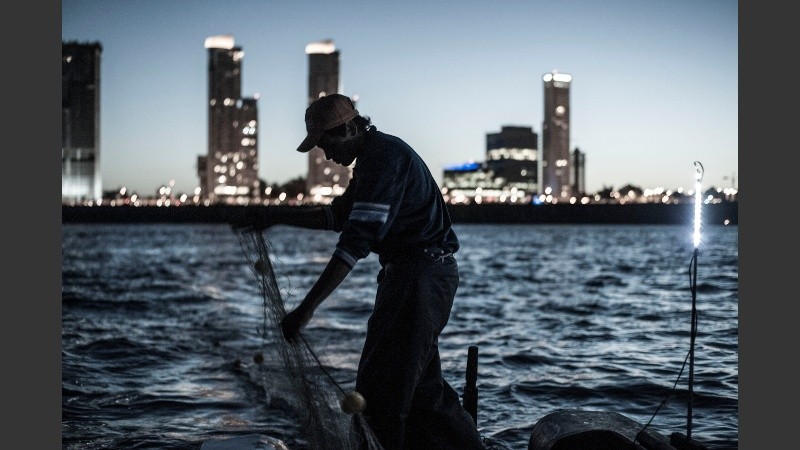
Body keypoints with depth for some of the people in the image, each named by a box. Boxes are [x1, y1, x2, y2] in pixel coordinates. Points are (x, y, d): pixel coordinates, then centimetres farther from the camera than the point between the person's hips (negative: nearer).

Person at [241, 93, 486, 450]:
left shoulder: (385, 157, -18)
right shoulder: (374, 157, 15)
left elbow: (356, 241, -27)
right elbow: (338, 216, 26)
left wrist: (307, 309, -30)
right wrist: (280, 217, 16)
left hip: (420, 276, -11)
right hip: (414, 274, 11)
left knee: (379, 385, -7)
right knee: (419, 384, 17)